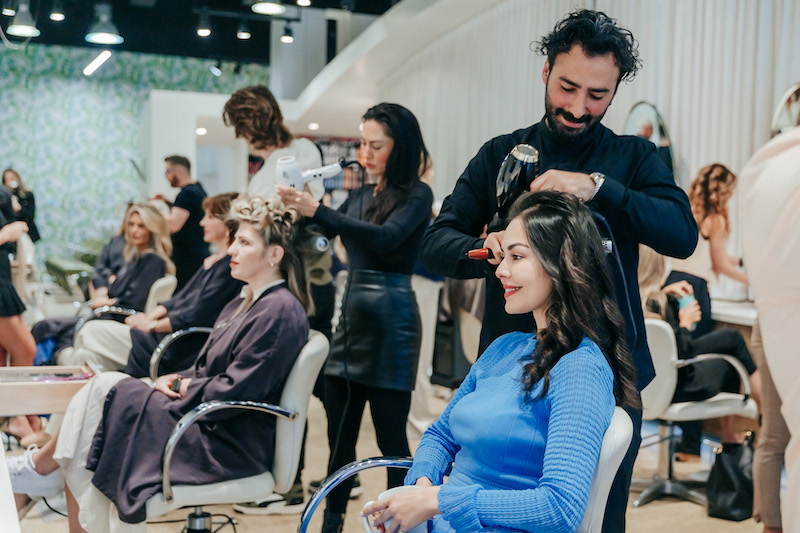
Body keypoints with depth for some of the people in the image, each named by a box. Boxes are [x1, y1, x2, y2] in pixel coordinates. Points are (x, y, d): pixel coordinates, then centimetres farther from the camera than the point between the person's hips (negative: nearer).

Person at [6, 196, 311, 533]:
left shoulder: (280, 311, -17)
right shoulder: (244, 303, 17)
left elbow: (233, 391, -21)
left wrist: (180, 387, -6)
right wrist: (175, 379, 0)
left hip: (230, 444, -9)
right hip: (209, 423, 9)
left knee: (107, 390, -13)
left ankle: (40, 465, 8)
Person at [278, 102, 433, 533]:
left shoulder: (417, 195, -7)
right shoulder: (361, 196, 13)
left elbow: (387, 237, -25)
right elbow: (324, 232, 21)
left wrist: (317, 211, -31)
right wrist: (297, 209, 0)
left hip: (390, 320, -7)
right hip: (351, 314, 7)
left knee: (391, 437, -1)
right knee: (339, 434, 12)